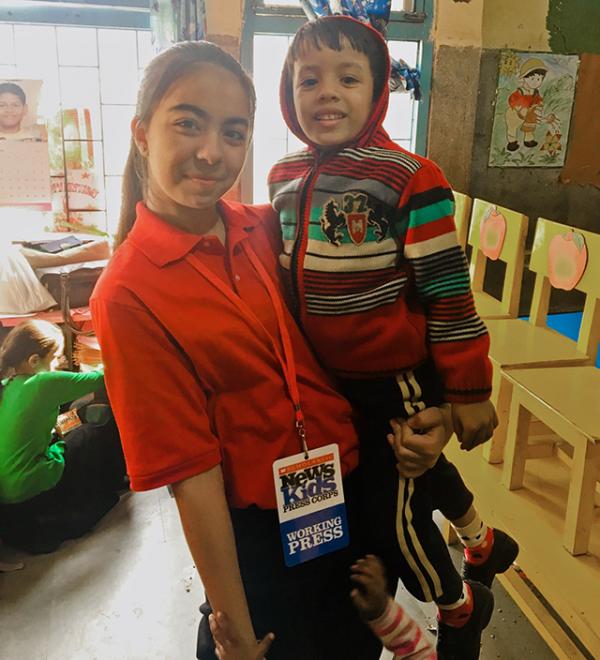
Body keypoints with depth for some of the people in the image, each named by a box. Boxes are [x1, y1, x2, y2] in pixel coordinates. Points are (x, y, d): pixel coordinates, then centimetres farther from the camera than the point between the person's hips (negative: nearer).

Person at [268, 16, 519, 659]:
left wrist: (468, 390, -13)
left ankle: (460, 607, 40)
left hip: (400, 378, -6)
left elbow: (449, 293, -17)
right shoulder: (284, 179, 0)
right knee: (417, 473, 26)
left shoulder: (410, 179, -18)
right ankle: (481, 541, 57)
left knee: (391, 515, 7)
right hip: (328, 379, 6)